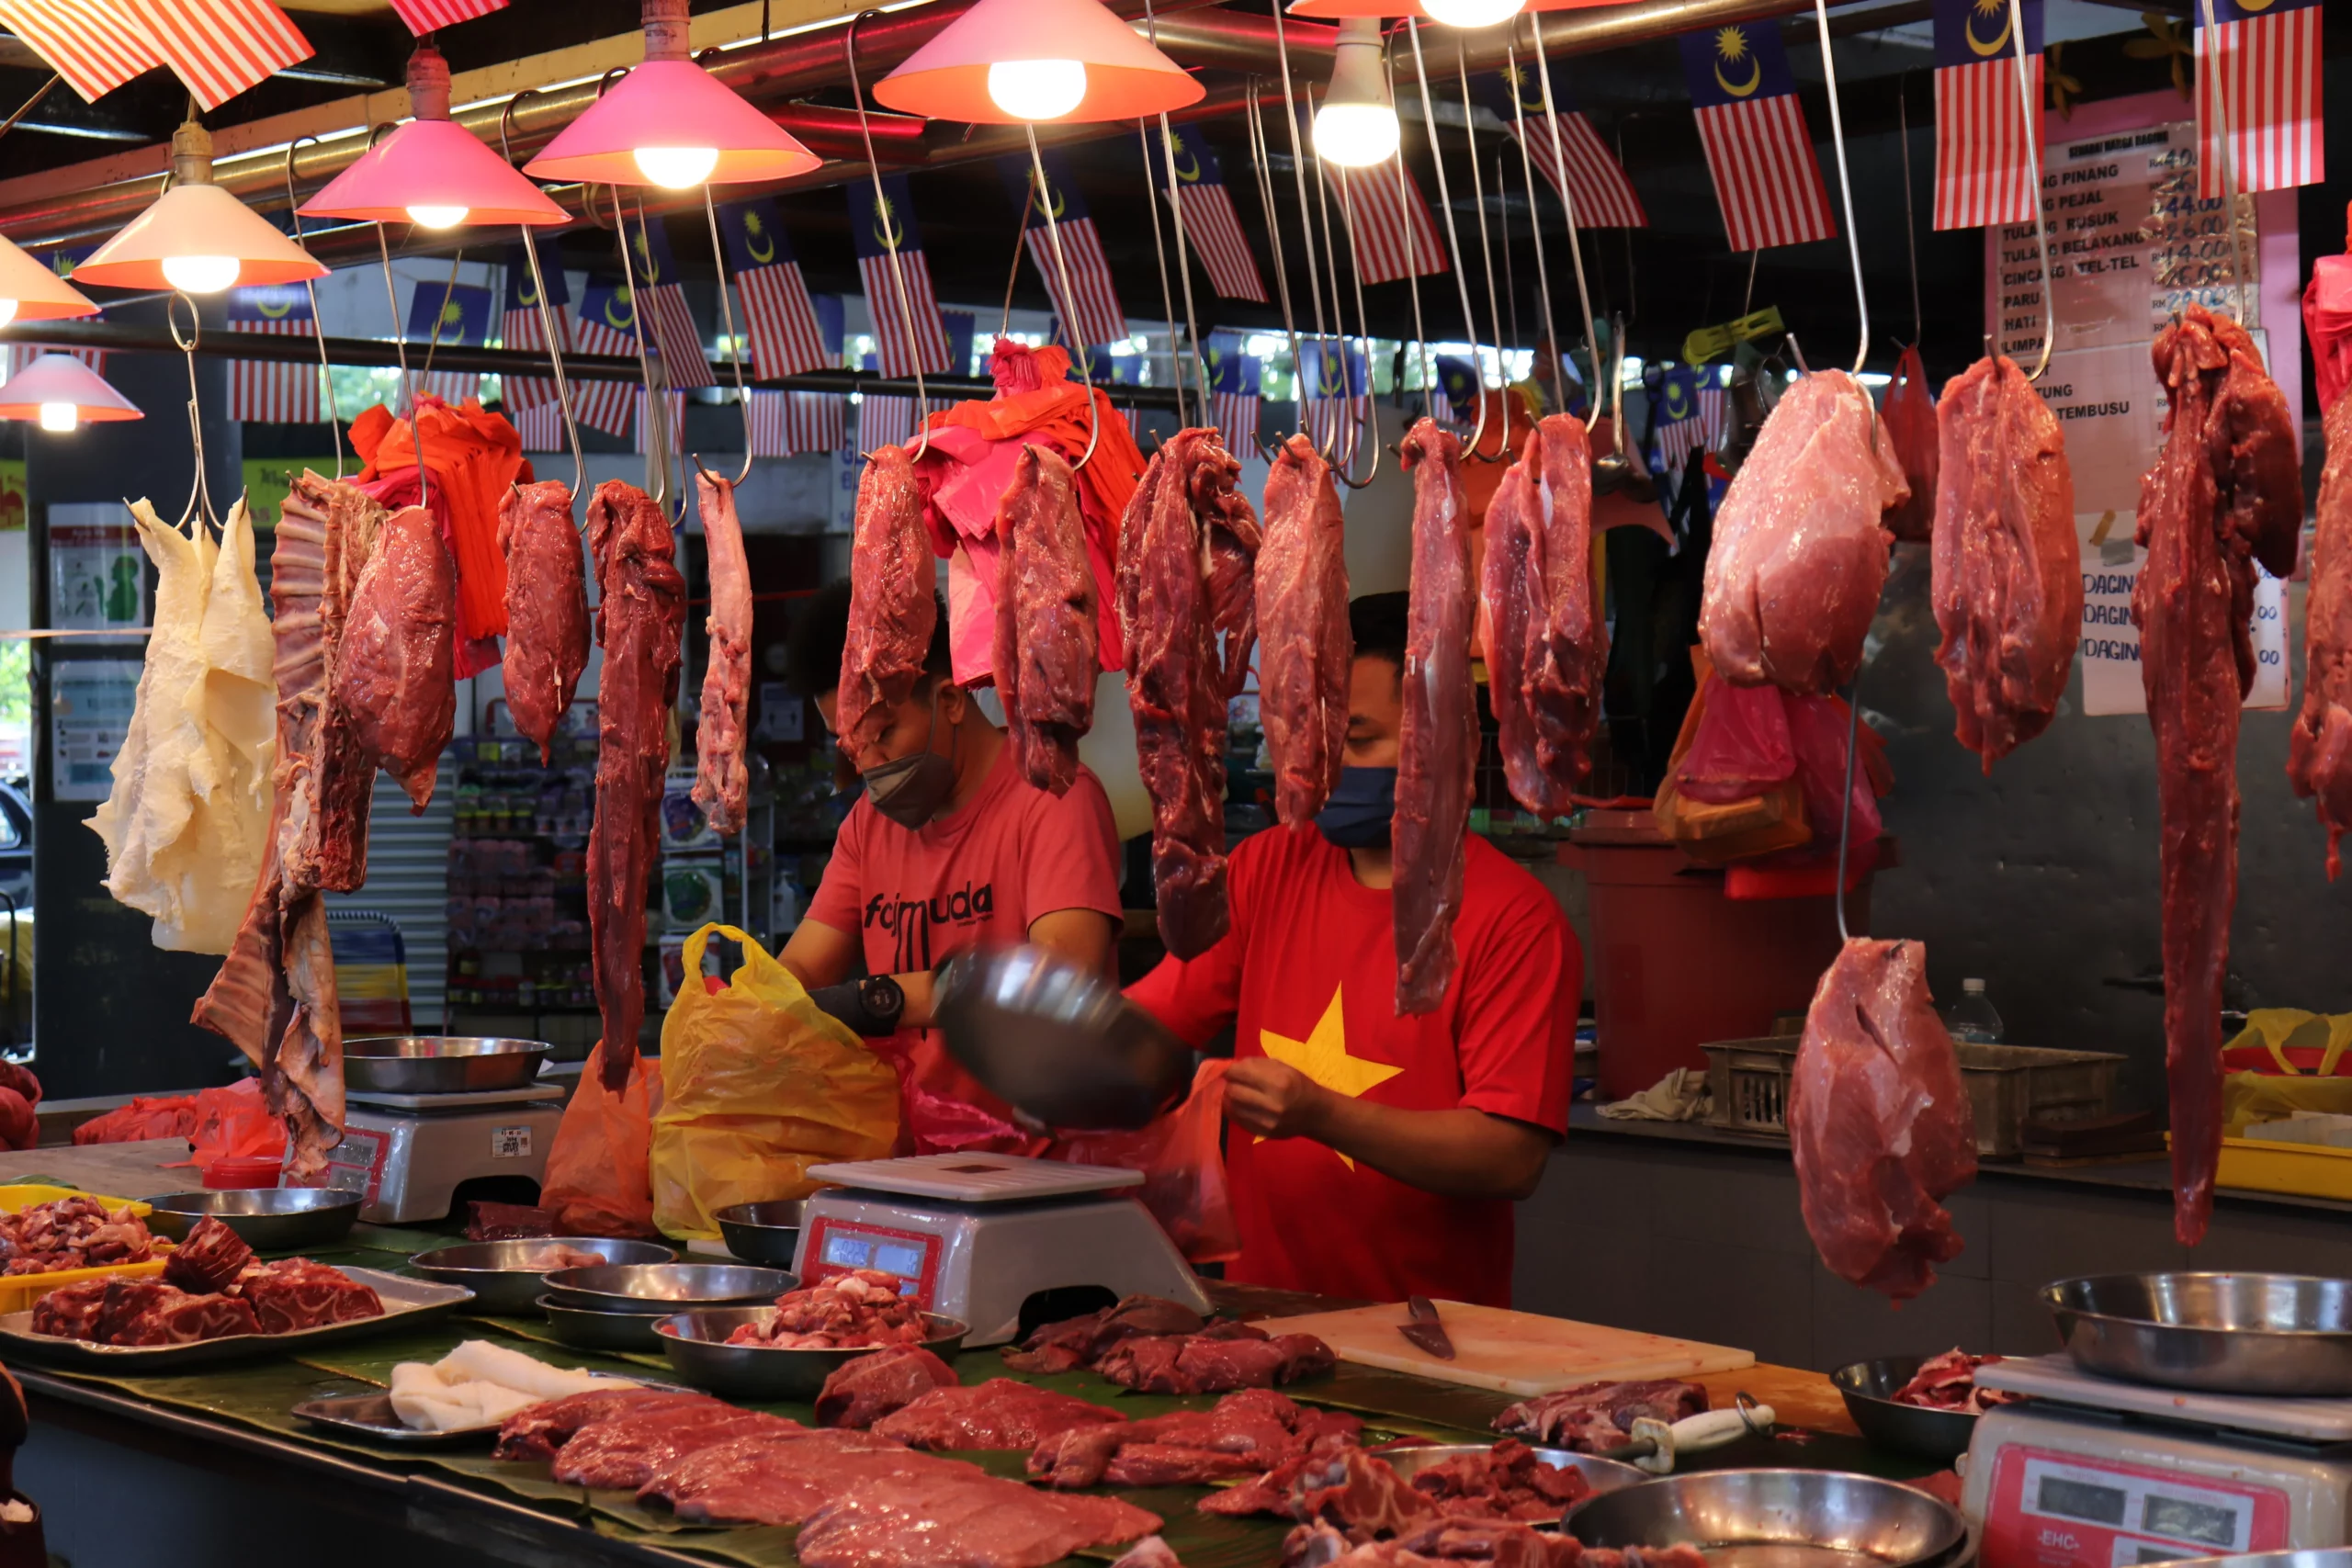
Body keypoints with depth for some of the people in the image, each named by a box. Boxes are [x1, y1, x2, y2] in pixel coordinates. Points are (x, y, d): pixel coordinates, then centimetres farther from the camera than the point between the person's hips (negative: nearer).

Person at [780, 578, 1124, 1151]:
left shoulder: (1053, 796, -6)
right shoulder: (869, 822, 18)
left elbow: (1066, 970, -21)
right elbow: (799, 969, 14)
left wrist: (884, 998, -27)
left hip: (1039, 1159, -6)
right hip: (911, 1157, 7)